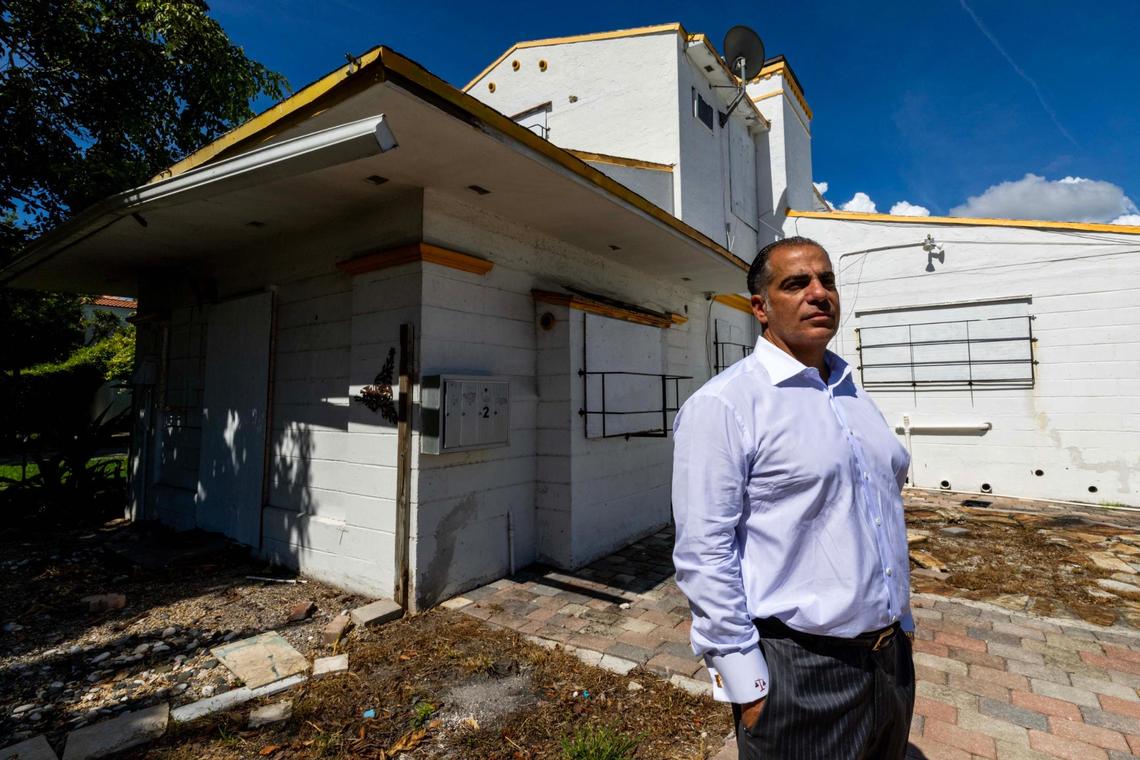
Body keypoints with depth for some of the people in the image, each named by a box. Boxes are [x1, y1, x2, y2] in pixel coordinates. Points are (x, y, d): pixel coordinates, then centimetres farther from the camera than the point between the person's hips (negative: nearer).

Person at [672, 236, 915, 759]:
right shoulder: (722, 405, -18)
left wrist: (902, 621, 17)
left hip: (891, 657, 8)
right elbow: (703, 555, -20)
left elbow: (883, 518, 16)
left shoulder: (854, 395, 8)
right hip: (798, 671, -7)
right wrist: (745, 685, -16)